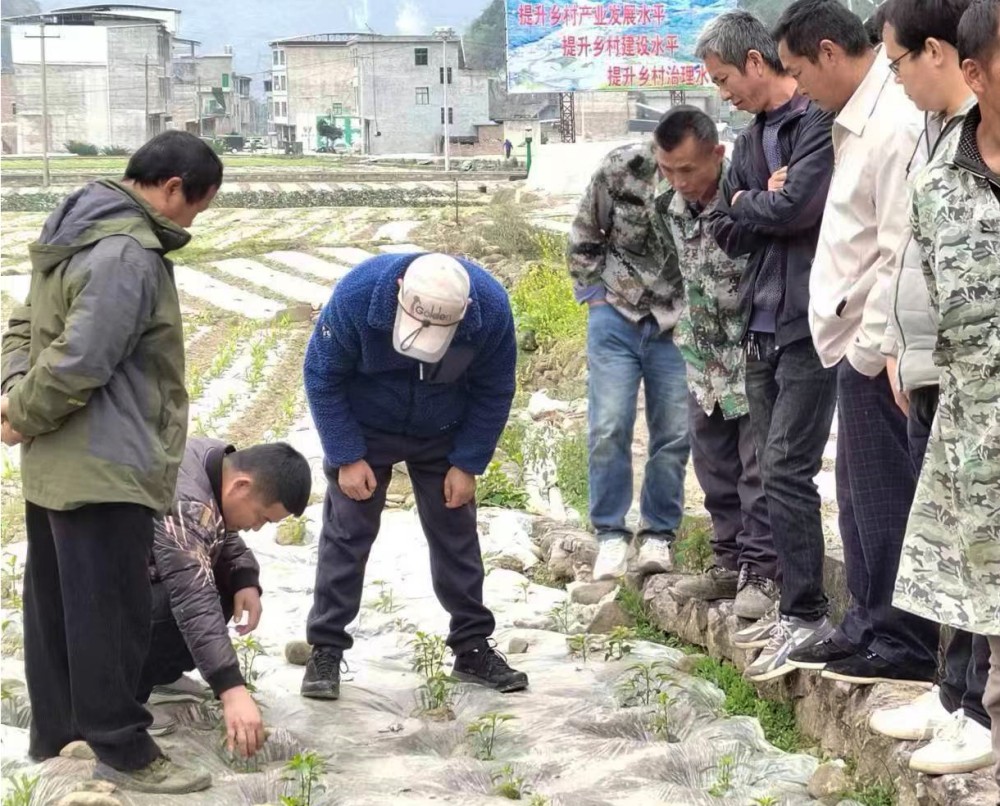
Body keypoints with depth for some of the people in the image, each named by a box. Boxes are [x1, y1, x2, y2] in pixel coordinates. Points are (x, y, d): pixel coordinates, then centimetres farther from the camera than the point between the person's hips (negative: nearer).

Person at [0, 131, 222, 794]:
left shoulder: (80, 231, 14)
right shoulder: (130, 254, -21)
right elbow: (81, 362, -25)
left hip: (56, 465, 11)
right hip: (103, 468, -10)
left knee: (57, 606, 17)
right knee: (110, 611, -1)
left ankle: (55, 734, 28)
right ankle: (121, 749, 7)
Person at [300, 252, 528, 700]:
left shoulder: (491, 308, -29)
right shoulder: (357, 294, -33)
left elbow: (493, 392, -11)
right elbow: (321, 377, -19)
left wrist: (467, 464, -12)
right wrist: (347, 457, -19)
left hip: (443, 435, 2)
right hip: (363, 430, -2)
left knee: (456, 535, 5)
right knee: (346, 535, -4)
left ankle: (473, 648, 16)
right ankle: (325, 651, 3)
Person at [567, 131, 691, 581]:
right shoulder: (622, 168, -12)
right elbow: (584, 234, 4)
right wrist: (593, 291, 1)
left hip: (674, 325, 0)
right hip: (616, 316, 0)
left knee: (674, 434, 1)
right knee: (608, 428, -4)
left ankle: (658, 534, 17)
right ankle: (611, 536, 8)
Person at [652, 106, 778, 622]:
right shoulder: (677, 205, 2)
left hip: (753, 355, -8)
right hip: (704, 356, 8)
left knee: (758, 466, -4)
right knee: (714, 465, 13)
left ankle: (761, 570, 4)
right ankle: (730, 562, 23)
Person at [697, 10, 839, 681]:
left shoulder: (822, 123, -12)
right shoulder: (751, 140, 16)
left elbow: (794, 207, -21)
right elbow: (726, 231, 11)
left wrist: (746, 203, -1)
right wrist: (765, 202, -8)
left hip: (809, 325, -9)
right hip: (763, 326, 9)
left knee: (787, 471, -11)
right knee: (777, 472, 11)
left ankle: (808, 617, -4)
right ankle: (794, 604, 20)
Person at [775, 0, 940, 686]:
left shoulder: (895, 122, -17)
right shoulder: (860, 119, 13)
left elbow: (902, 250, -20)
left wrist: (870, 345, -17)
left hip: (875, 349, -9)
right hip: (857, 341, 9)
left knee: (885, 496, -2)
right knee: (861, 495, 15)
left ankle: (906, 643, 7)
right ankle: (868, 626, 25)